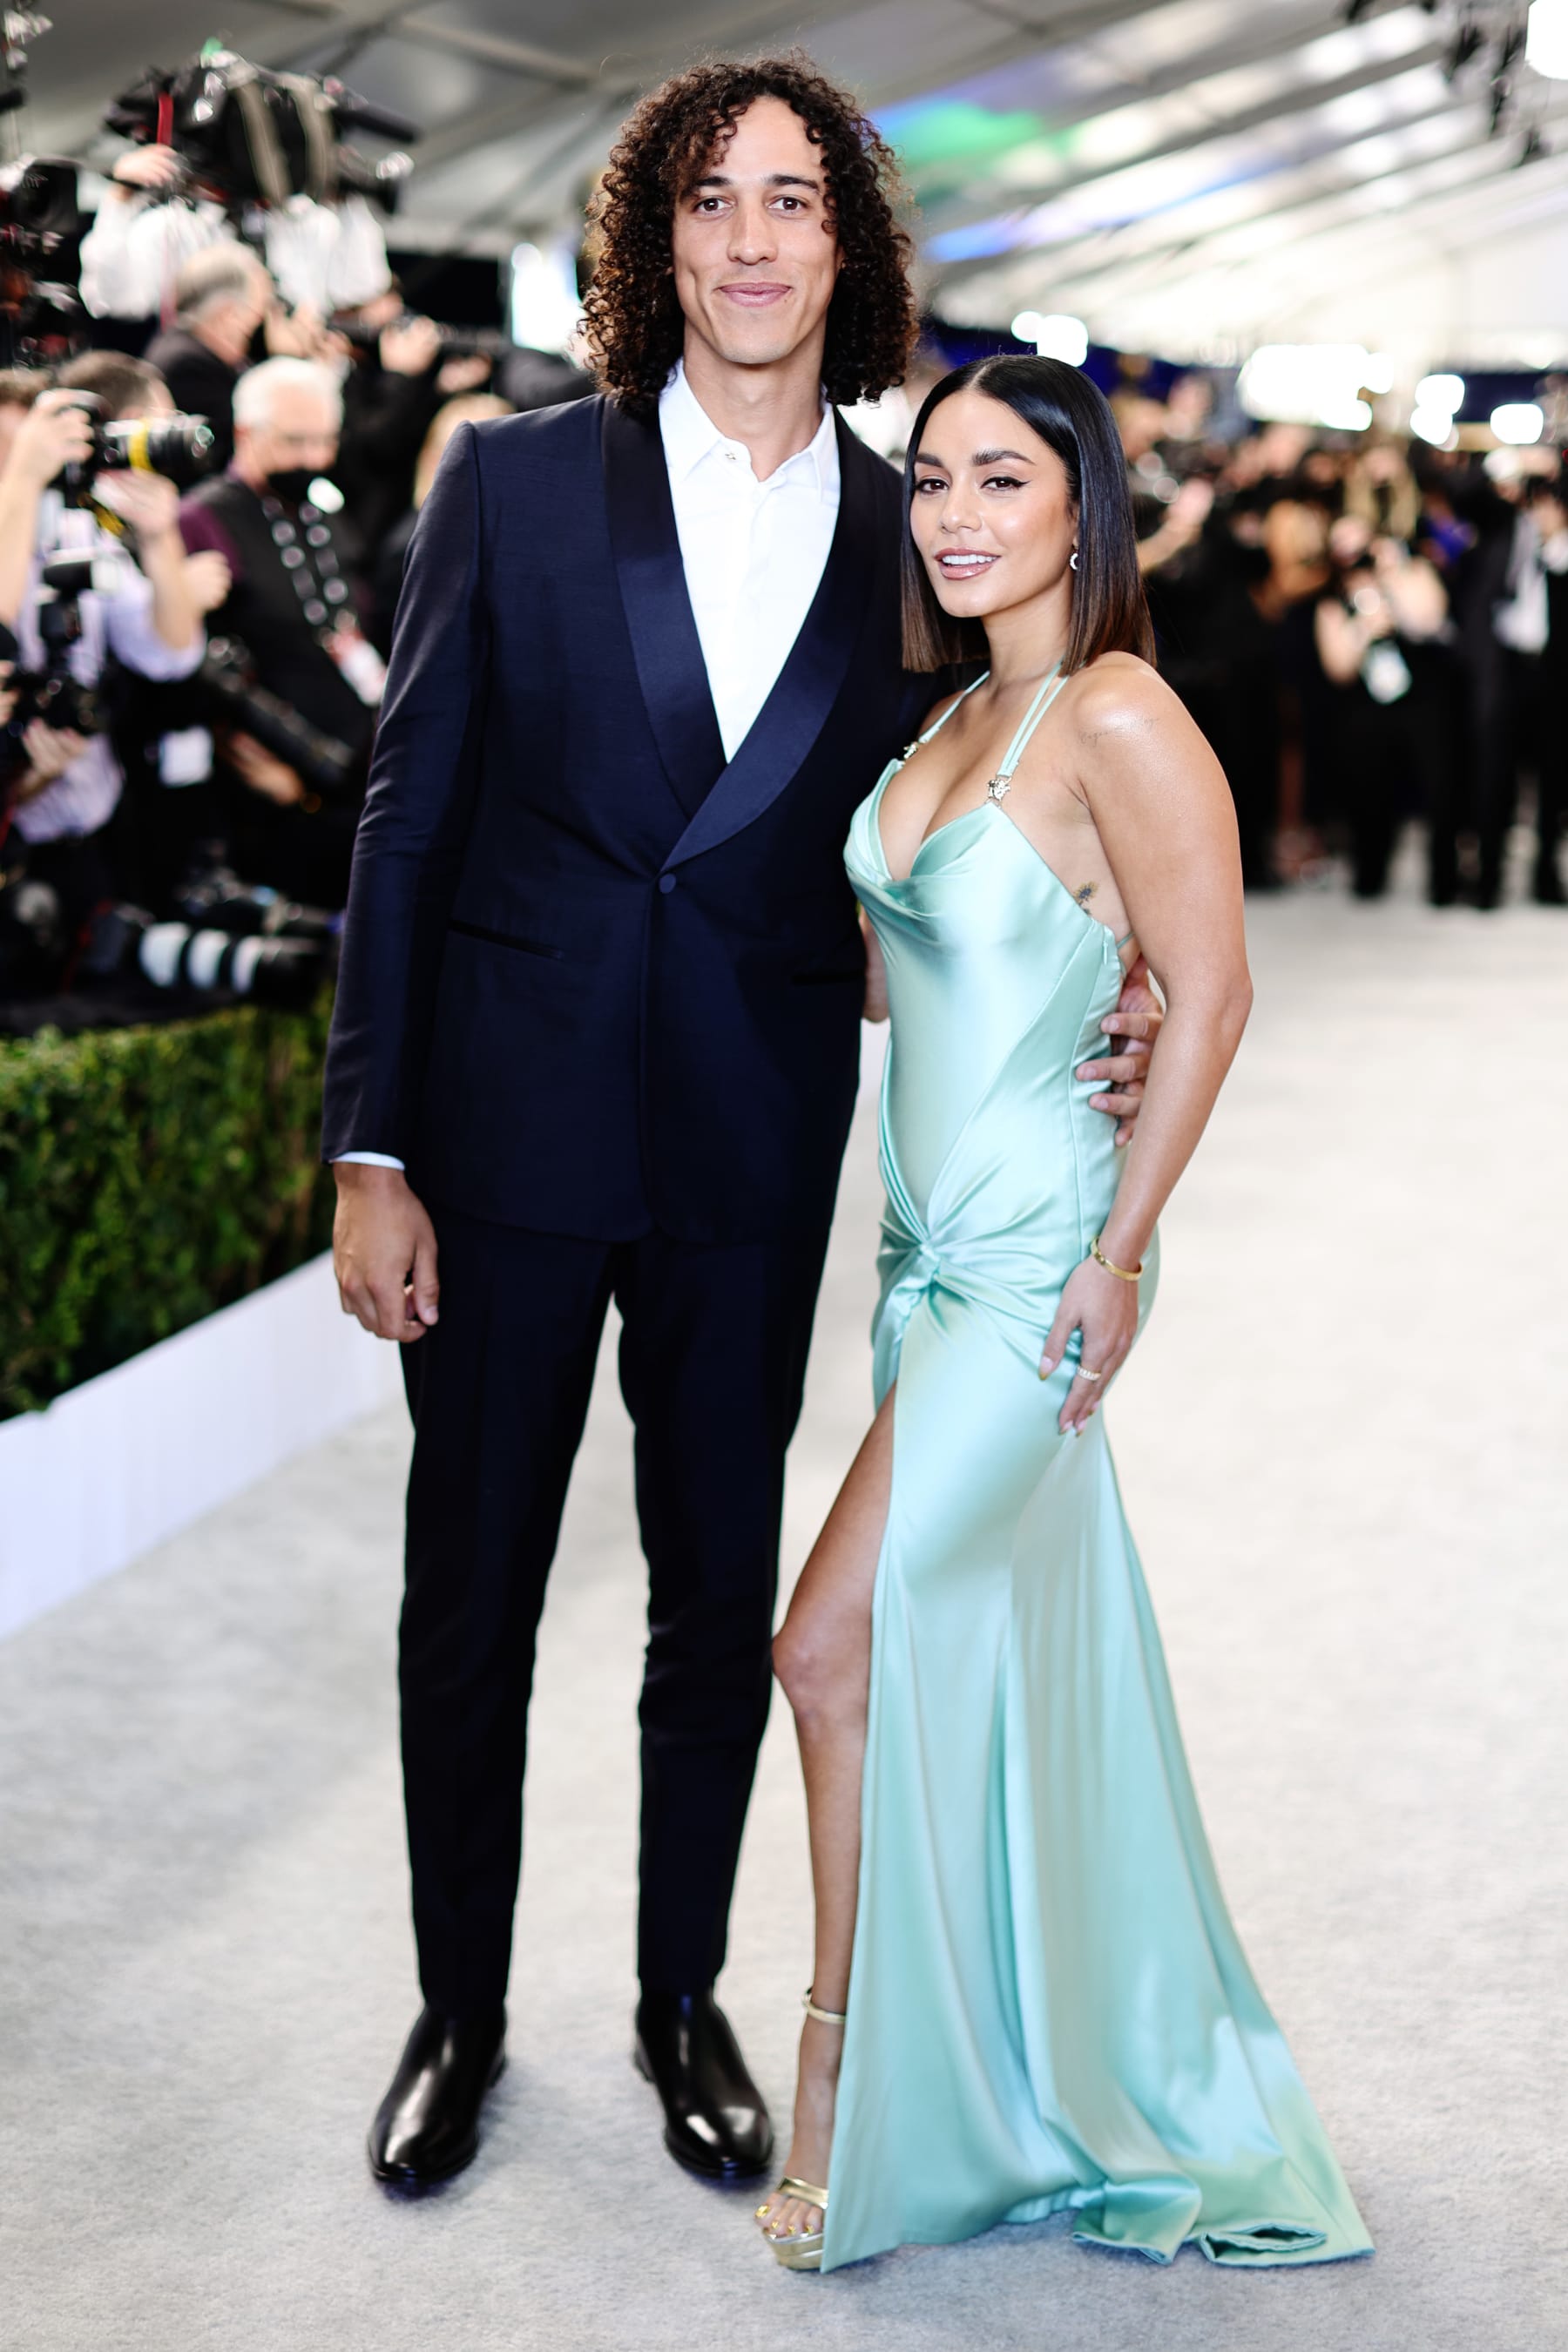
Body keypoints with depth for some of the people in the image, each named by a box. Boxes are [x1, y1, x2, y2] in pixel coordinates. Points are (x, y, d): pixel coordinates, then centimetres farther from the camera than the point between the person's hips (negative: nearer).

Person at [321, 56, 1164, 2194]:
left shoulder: (907, 543, 2)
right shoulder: (516, 483, -2)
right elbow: (408, 824, -3)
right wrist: (370, 1154, -6)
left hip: (754, 1159, 1)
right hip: (509, 1126, -1)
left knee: (722, 1595, 13)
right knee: (469, 1599, 10)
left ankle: (683, 2001, 33)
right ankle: (459, 2010, 30)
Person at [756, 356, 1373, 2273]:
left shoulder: (1117, 718, -16)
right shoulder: (960, 717, 10)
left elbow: (1209, 993, -16)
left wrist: (1120, 1252, -15)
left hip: (1036, 1255, -9)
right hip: (935, 1250, 9)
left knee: (837, 1647, -10)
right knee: (978, 1652, 15)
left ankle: (847, 2082, 6)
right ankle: (1055, 2083, 30)